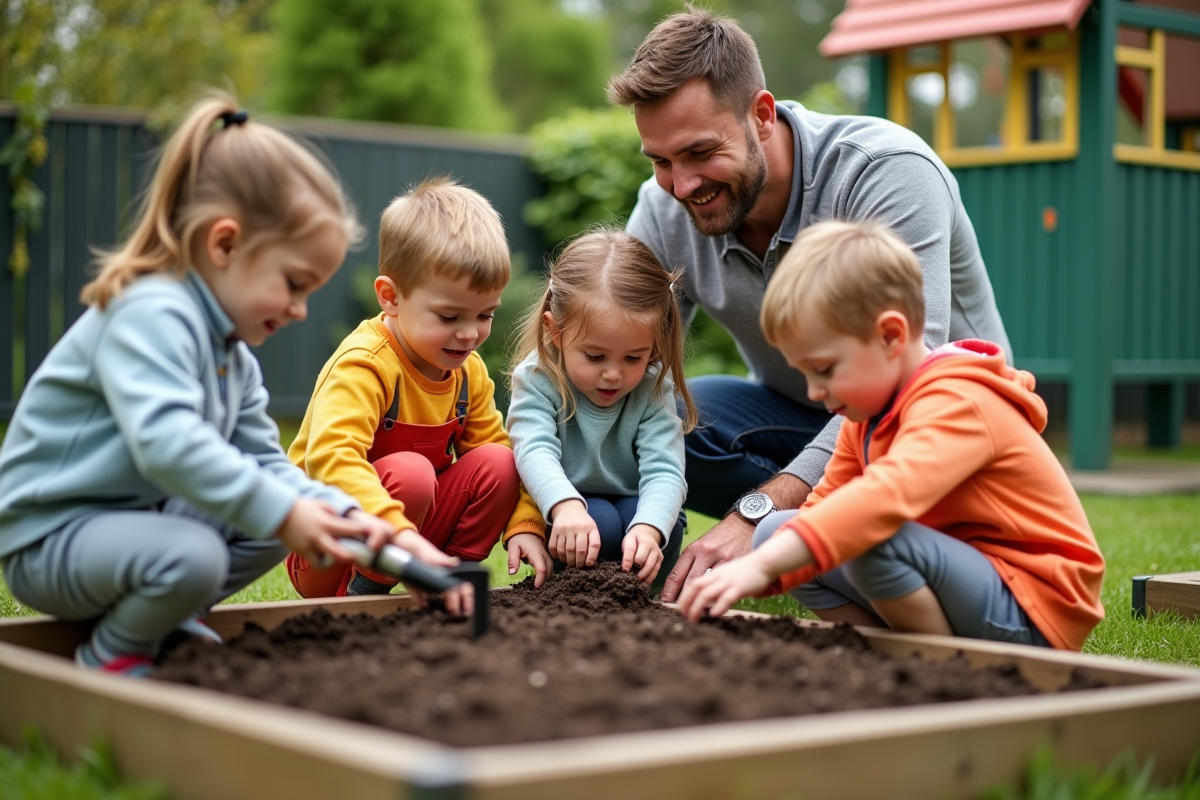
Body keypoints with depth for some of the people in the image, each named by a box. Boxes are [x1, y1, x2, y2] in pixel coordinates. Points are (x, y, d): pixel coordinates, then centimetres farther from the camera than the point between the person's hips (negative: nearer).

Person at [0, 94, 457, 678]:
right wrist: (280, 511, -37)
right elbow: (165, 441, -39)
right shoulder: (150, 314, -24)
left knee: (282, 520, 3)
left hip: (139, 514, 10)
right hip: (51, 537, -10)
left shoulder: (233, 354, 11)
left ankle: (171, 617, 10)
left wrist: (342, 515, -9)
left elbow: (263, 460, 9)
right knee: (191, 558, -35)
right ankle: (111, 659, -7)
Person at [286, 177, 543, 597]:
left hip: (411, 520, 7)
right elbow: (330, 460, -40)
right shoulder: (362, 365, -25)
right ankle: (358, 596, -16)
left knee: (497, 463, -12)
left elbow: (497, 446, 5)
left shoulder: (469, 370, 1)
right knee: (409, 472, -33)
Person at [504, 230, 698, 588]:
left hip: (636, 508, 2)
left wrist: (647, 528, -47)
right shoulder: (537, 378, -17)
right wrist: (566, 505, -56)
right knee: (599, 522, -33)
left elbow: (664, 471, -24)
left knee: (665, 530, -30)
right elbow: (535, 450, -33)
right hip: (564, 513, -2)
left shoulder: (653, 387, -13)